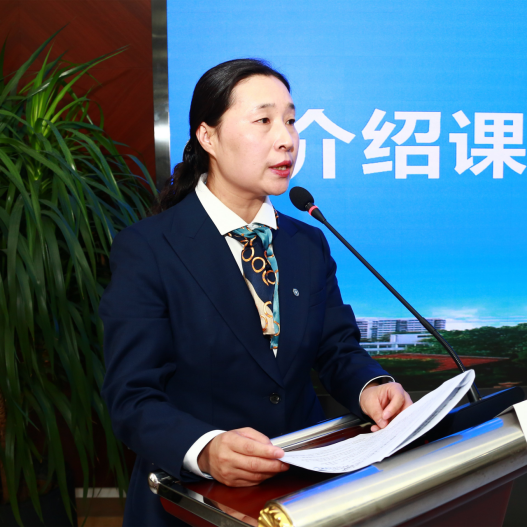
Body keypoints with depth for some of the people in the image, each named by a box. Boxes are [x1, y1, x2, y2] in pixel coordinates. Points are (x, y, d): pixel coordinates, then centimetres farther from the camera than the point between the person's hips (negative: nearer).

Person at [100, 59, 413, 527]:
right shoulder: (145, 250, -6)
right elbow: (133, 398, -11)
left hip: (306, 484, 4)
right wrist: (207, 450, -29)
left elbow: (337, 348, 11)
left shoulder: (311, 244, 12)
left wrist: (369, 387, -11)